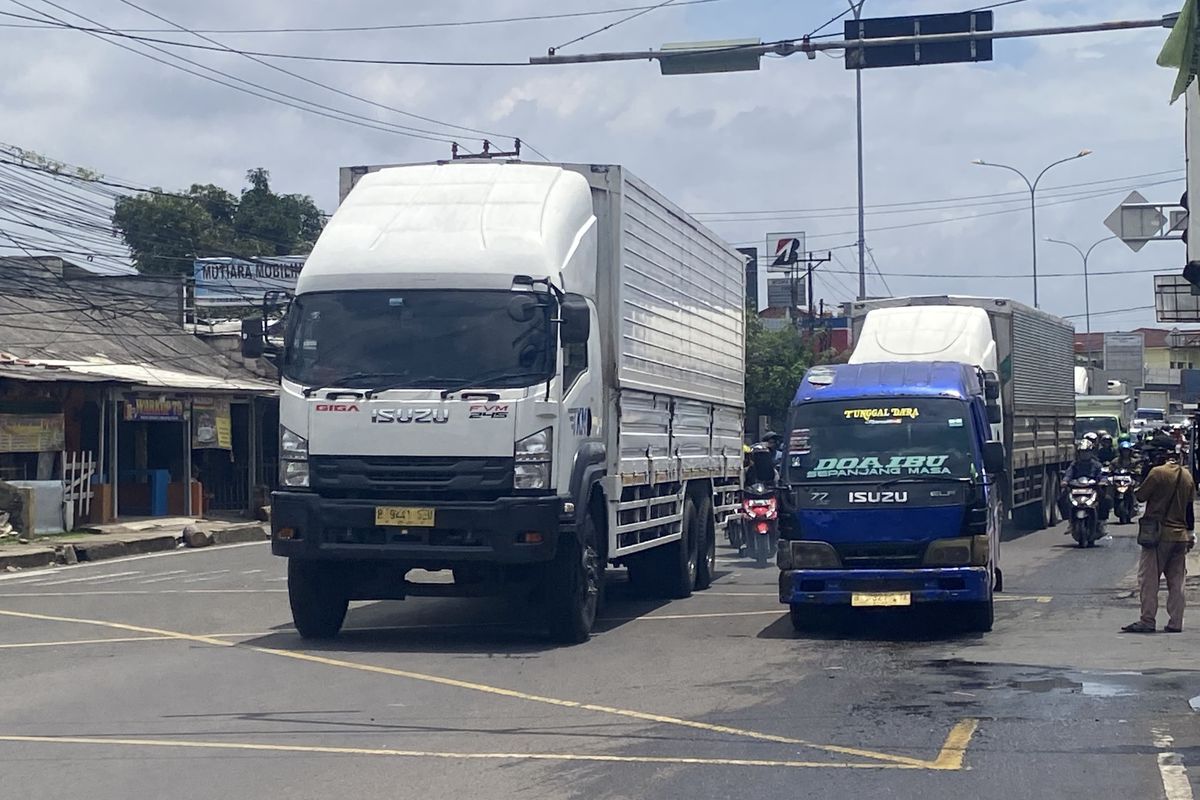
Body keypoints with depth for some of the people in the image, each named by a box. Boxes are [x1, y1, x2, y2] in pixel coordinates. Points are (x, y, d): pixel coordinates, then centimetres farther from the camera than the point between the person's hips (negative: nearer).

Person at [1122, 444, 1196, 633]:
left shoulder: (1158, 472, -12)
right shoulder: (1187, 476, 9)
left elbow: (1141, 496, -7)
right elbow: (1190, 508, 14)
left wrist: (1137, 488, 14)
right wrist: (1191, 533, 20)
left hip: (1159, 533, -6)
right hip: (1181, 536, 6)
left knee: (1148, 579, -1)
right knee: (1176, 581, 9)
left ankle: (1148, 621, -5)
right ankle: (1175, 623, 8)